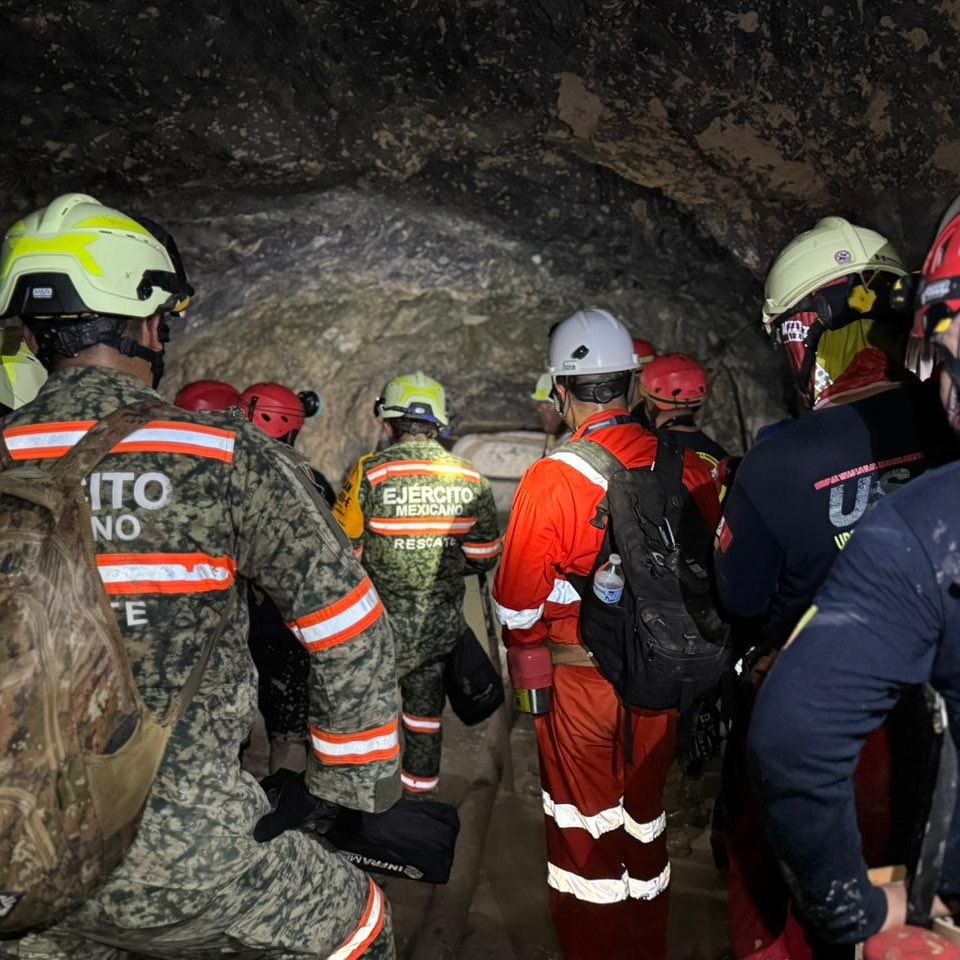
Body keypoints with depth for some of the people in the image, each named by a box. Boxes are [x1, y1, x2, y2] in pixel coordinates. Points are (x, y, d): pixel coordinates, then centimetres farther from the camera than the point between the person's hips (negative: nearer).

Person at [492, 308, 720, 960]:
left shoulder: (554, 477, -20)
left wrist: (525, 651, 6)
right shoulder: (688, 468, -8)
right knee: (645, 821, 22)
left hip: (578, 679, -4)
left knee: (586, 828, 16)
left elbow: (518, 602, -15)